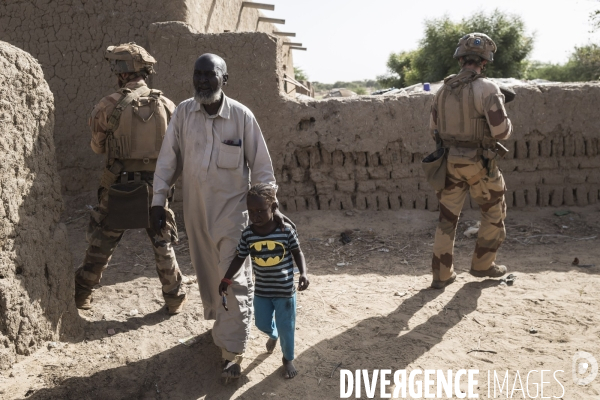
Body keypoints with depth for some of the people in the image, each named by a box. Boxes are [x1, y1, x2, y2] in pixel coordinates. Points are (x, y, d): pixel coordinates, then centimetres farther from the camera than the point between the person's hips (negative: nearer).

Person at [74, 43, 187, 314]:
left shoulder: (110, 105, -10)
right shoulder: (166, 105, -3)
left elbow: (97, 146, 2)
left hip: (119, 187, -1)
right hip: (156, 187, 2)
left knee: (101, 243, 16)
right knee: (163, 245, 15)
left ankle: (82, 294, 30)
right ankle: (175, 298, 22)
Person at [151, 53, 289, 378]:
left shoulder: (241, 116, -11)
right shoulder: (183, 112, -4)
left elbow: (260, 165, -6)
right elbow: (168, 159, 0)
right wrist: (158, 201, -5)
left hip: (232, 209, -3)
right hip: (195, 209, 4)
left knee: (234, 279, -2)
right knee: (206, 272, 18)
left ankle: (232, 351, 7)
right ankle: (219, 322, 42)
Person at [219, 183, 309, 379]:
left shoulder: (286, 230, -18)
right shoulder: (248, 234, -11)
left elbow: (297, 253, -4)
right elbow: (239, 258, 0)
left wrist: (303, 274, -18)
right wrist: (226, 279, -9)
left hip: (285, 290, -3)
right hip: (261, 290, 3)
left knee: (285, 327, 9)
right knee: (263, 324, 21)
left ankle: (288, 359, 37)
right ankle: (273, 335, 58)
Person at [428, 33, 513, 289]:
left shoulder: (443, 90, 4)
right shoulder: (487, 88, -14)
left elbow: (433, 130, 11)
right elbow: (501, 131, -16)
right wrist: (507, 123, 6)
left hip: (450, 162, 5)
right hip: (479, 164, -5)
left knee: (448, 217, 10)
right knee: (494, 213, 17)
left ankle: (442, 274, 13)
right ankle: (483, 265, 26)